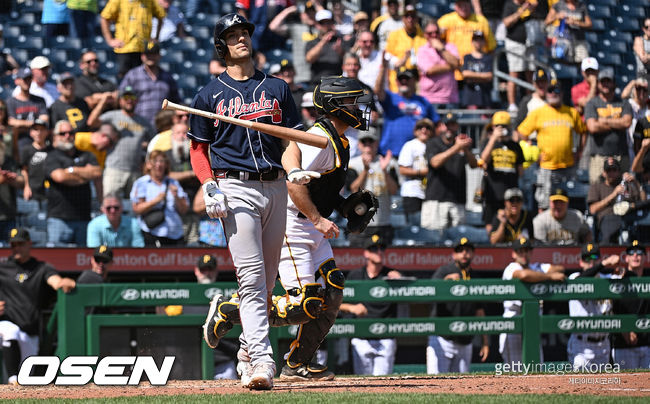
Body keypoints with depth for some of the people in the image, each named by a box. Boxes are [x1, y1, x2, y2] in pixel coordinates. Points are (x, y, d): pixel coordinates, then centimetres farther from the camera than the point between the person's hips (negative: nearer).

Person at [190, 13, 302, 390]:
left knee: (268, 278, 7)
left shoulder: (277, 88, 14)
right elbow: (198, 147, 10)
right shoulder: (209, 95, 8)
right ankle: (262, 360, -20)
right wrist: (208, 184, -7)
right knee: (252, 277, -14)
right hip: (236, 188, -4)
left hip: (276, 187, 4)